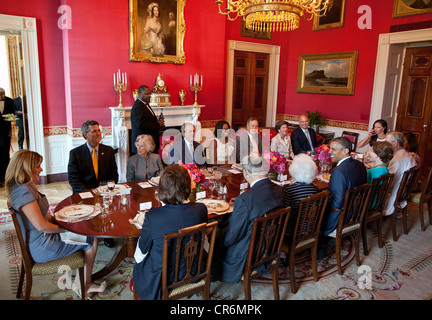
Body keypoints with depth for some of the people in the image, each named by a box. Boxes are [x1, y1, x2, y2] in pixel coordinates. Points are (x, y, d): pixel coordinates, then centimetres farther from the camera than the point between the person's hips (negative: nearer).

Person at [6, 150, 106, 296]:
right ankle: (84, 285, 11)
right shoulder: (24, 191, -26)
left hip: (42, 239, 10)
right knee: (91, 239, -4)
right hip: (42, 248, -10)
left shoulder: (27, 186, 8)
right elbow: (41, 225, -27)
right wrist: (65, 228, -12)